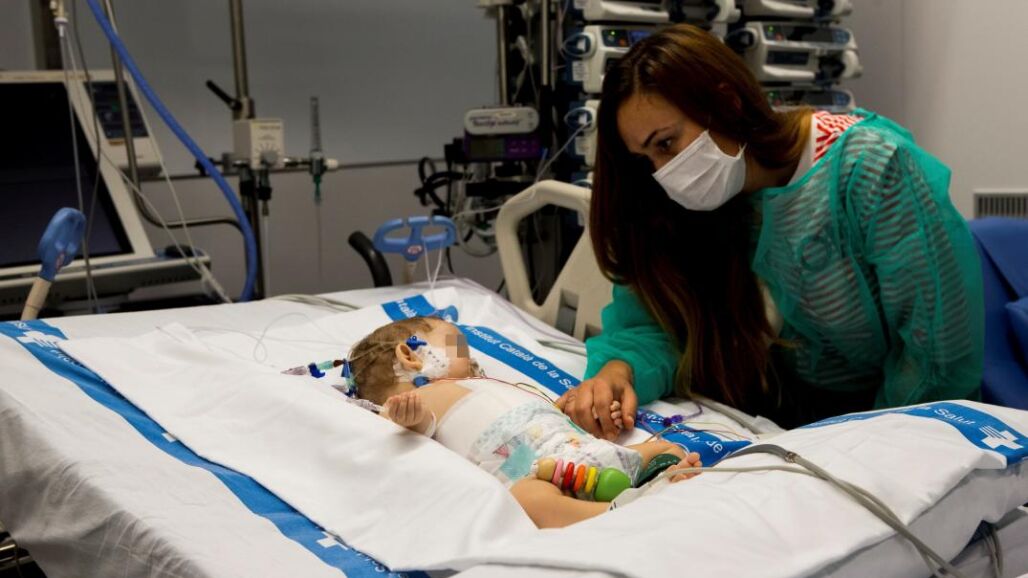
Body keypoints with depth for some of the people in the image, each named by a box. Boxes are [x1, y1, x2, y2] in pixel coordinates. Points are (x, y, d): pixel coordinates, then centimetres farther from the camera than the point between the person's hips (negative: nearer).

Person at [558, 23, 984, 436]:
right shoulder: (709, 197, -5)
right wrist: (618, 371, -28)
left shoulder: (871, 169, -21)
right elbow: (653, 317, -8)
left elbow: (942, 346, -19)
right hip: (787, 416, 4)